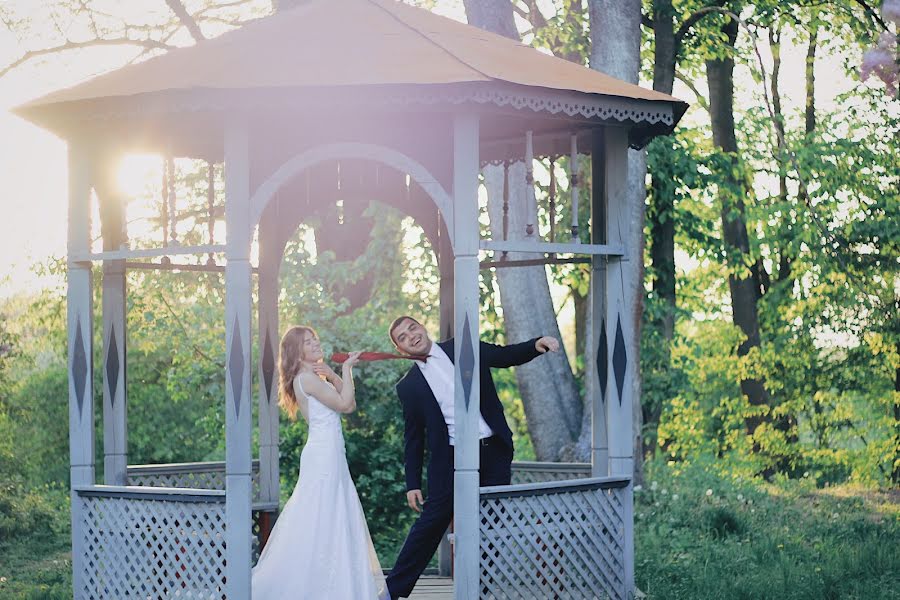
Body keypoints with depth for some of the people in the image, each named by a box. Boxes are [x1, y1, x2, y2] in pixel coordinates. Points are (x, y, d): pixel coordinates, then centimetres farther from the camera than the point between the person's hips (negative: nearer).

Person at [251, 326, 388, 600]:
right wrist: (346, 369, -7)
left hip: (331, 456, 10)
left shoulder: (315, 378, 18)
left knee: (340, 521, 11)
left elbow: (350, 405, 12)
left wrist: (332, 375, 4)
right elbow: (343, 404, -16)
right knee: (320, 520, -7)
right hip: (323, 456, -10)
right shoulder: (305, 378, -12)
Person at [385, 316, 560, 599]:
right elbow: (413, 438, 8)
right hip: (451, 459, -2)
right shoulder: (408, 386, 6)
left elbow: (509, 355, 9)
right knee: (431, 522, -5)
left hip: (494, 451, 2)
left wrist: (536, 345, -12)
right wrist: (412, 484, 4)